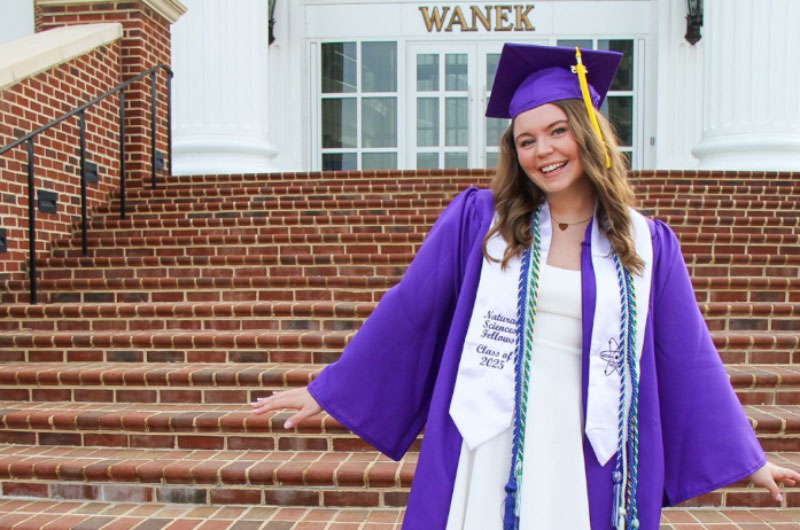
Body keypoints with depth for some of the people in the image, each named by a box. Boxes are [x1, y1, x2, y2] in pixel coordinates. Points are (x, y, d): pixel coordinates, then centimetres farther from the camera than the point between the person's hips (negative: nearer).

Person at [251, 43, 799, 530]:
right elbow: (406, 312, 2)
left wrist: (747, 456, 13)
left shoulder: (647, 244, 3)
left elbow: (688, 356, 9)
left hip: (585, 459, 1)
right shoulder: (478, 218, -2)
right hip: (487, 452, -1)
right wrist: (327, 390, 5)